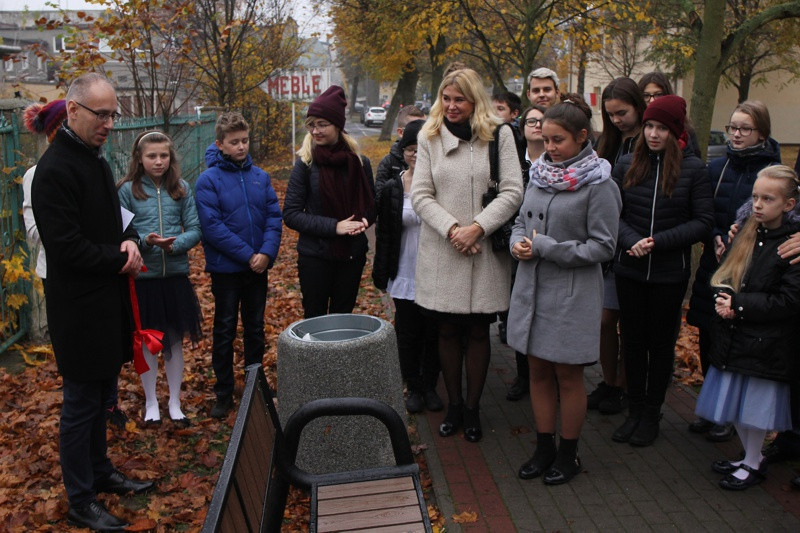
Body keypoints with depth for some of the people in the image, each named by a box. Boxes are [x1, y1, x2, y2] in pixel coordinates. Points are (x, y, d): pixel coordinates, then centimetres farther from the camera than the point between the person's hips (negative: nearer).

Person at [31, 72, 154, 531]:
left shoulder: (96, 160, 11)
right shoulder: (55, 169, -19)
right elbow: (67, 247, -23)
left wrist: (130, 241, -1)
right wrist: (121, 260, -12)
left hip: (108, 303, 9)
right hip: (81, 309, -9)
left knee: (100, 396, 20)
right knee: (82, 403, 4)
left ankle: (101, 472, 37)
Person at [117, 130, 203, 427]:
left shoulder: (182, 189, 2)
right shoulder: (127, 190, -4)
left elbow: (195, 230, -1)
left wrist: (175, 244, -19)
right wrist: (145, 241, -23)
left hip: (176, 276, 2)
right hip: (142, 277, -2)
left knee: (175, 341, 11)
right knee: (147, 342, 11)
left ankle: (174, 403, 26)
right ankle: (151, 404, 27)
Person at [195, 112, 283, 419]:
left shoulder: (260, 176, 2)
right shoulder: (208, 180, -10)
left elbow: (274, 216, 0)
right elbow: (212, 227, -16)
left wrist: (267, 252, -15)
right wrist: (247, 255, -18)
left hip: (258, 267, 4)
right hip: (226, 269, -3)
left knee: (255, 329, 15)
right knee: (225, 332, 8)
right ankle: (224, 394, 21)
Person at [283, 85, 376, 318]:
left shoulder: (359, 162, 0)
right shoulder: (305, 164, -7)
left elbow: (371, 203, 13)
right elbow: (290, 214, -9)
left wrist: (364, 220, -10)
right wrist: (333, 226, -19)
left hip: (352, 255, 3)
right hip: (315, 255, -2)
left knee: (344, 317, 14)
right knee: (314, 319, 8)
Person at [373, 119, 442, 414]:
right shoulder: (393, 189, 0)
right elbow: (383, 234, 4)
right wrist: (381, 274, 2)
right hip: (405, 276, 1)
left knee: (434, 333, 10)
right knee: (408, 334, 9)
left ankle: (430, 386, 28)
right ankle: (413, 388, 26)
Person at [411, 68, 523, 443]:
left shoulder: (499, 136, 0)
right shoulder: (429, 137, 4)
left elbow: (512, 192, -5)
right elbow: (420, 195, -1)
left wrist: (477, 227, -15)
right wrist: (452, 229, -14)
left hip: (485, 253, -1)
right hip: (441, 252, 1)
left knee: (478, 331, 8)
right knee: (448, 331, 10)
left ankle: (472, 408, 24)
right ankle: (453, 405, 27)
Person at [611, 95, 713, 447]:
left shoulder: (693, 168, -6)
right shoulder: (627, 164, 0)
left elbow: (703, 222, -6)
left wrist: (658, 242, -17)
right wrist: (631, 241, -18)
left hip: (670, 273, -2)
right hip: (629, 270, 2)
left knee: (661, 343, 11)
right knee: (633, 341, 12)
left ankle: (651, 414, 27)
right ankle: (634, 410, 27)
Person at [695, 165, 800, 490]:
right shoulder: (745, 232, 5)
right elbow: (723, 277, 13)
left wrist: (739, 304, -18)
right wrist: (723, 300, -7)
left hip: (765, 342, -6)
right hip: (732, 336, 6)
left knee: (755, 405, 6)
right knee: (735, 401, 15)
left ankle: (752, 465, 27)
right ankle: (752, 458, 35)